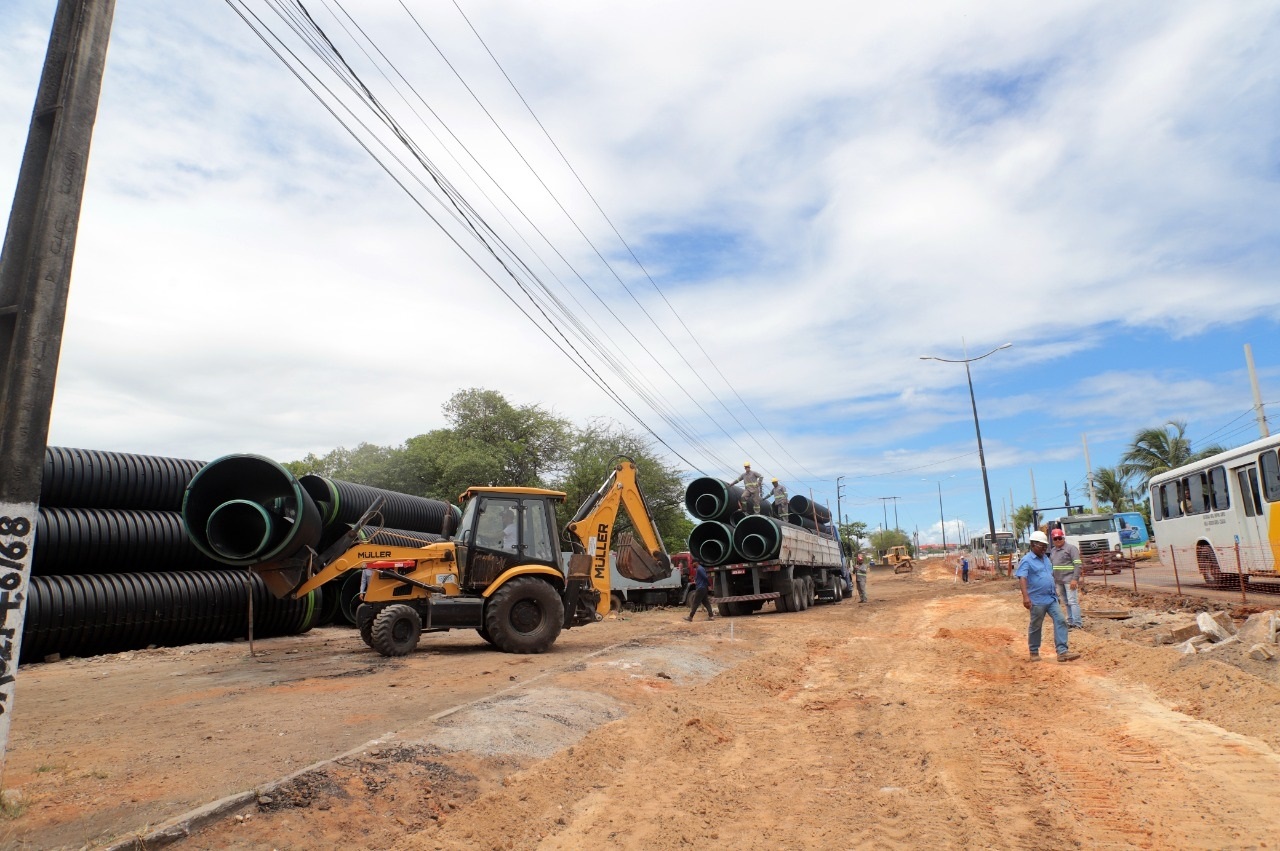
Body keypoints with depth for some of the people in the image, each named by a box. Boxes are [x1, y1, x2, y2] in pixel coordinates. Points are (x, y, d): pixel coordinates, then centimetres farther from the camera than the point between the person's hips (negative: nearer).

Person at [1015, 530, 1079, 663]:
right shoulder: (1027, 560, -13)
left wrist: (1054, 590, 25)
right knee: (1036, 627, 4)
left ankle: (1062, 651, -4)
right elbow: (1022, 578, -23)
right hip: (1037, 600, -7)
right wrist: (1025, 596, -33)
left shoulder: (1046, 558, 13)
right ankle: (1034, 652, 18)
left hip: (1052, 598, 7)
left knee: (1060, 621, -4)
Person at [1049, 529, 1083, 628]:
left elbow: (1077, 564, -12)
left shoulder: (1071, 548, -5)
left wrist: (1075, 579, -19)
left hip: (1069, 580, -7)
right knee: (1066, 603, 11)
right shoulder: (1053, 551, 16)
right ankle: (1070, 622, 17)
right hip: (1058, 581, 7)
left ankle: (1077, 624, -6)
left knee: (1072, 601, -8)